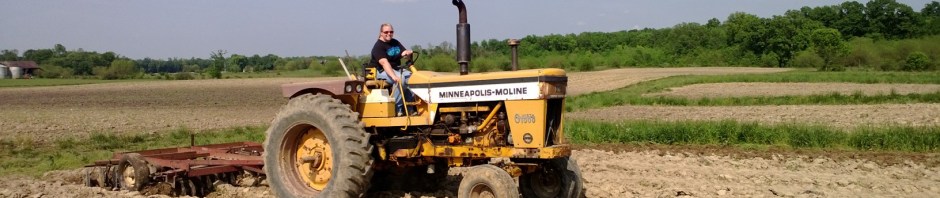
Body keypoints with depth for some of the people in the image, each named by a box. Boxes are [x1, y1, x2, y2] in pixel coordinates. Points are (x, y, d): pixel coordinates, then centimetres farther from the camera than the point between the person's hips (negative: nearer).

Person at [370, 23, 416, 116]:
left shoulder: (395, 43, 13)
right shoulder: (378, 46, -13)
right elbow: (384, 62, -27)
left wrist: (407, 53, -20)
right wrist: (394, 76, -41)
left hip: (397, 69, 7)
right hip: (381, 71, -7)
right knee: (400, 78, -34)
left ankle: (409, 108, -16)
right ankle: (397, 109, -29)